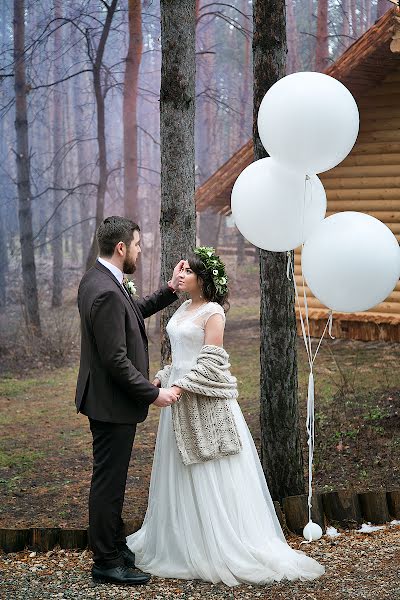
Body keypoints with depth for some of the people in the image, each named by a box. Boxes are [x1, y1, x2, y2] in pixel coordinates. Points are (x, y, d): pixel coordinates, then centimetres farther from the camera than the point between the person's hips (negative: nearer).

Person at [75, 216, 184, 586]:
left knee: (111, 479, 20)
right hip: (113, 403, -10)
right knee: (109, 482, 1)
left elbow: (135, 313, 21)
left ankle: (115, 546, 34)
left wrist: (170, 290, 11)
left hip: (107, 399, 10)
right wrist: (153, 394, -18)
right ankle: (107, 563, 12)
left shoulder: (97, 280, 7)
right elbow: (116, 359, -26)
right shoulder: (107, 292, -25)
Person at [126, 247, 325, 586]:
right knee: (179, 472, 12)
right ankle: (182, 542, 21)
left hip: (204, 401, -8)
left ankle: (222, 548, 5)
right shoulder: (183, 309, 14)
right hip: (179, 396, 8)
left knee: (209, 473, -3)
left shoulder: (212, 312, -10)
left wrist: (182, 386, -20)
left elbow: (211, 361, -15)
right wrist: (162, 378, 11)